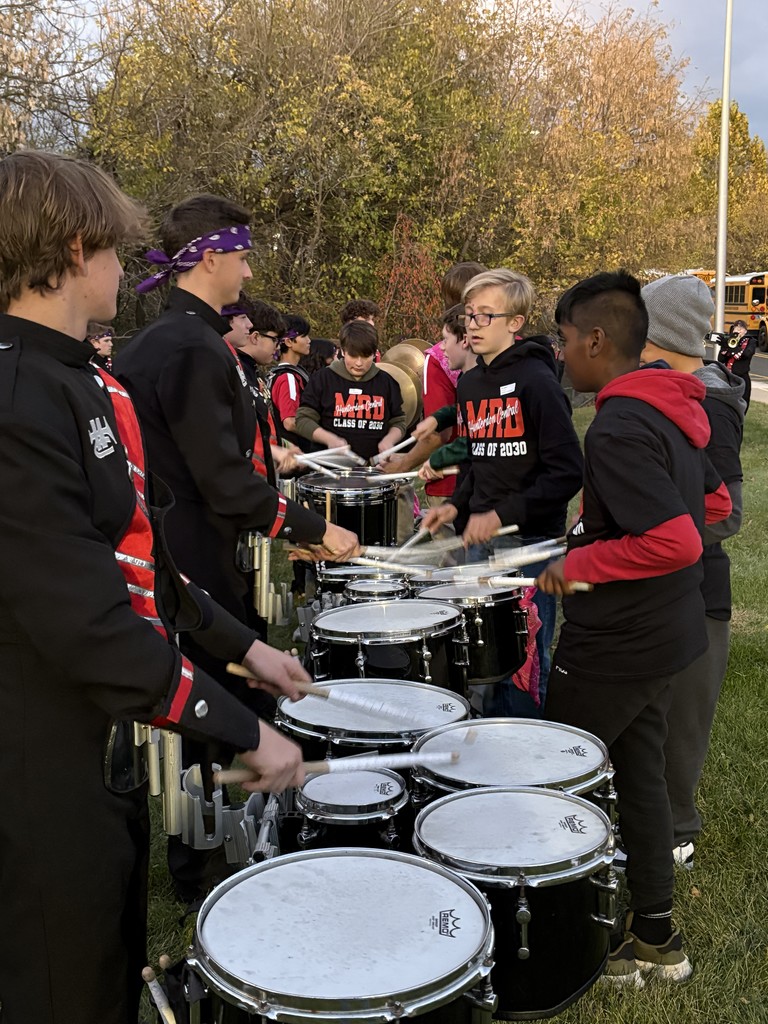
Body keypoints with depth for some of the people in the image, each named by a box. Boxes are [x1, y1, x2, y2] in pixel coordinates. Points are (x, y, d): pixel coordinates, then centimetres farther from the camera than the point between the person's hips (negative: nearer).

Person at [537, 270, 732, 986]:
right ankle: (655, 933, 32)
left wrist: (580, 563, -20)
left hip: (612, 644, -9)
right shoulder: (672, 410, 5)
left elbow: (676, 543, -31)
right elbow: (715, 504, 16)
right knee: (639, 774, 19)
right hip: (666, 634, 9)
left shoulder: (617, 430, -24)